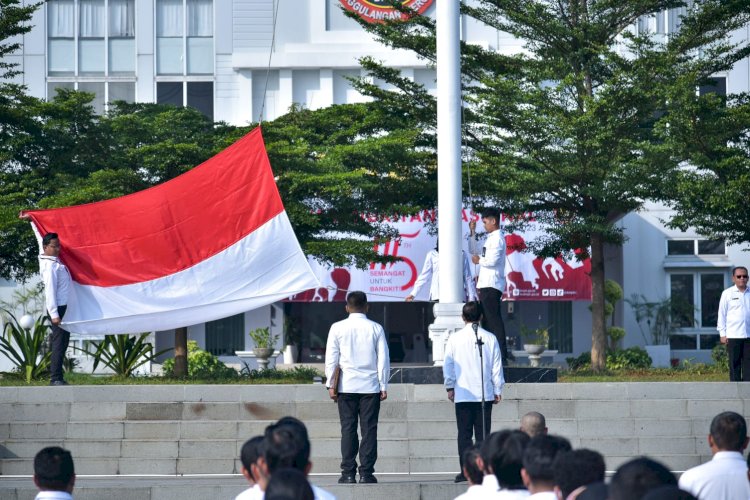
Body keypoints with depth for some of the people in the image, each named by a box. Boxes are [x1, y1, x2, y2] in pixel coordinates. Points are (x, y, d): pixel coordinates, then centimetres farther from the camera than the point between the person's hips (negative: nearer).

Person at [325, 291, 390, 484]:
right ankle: (366, 473, -2)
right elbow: (383, 359, 2)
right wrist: (383, 386, 8)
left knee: (348, 429, 4)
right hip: (371, 387, 0)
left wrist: (331, 385, 6)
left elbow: (331, 358, 1)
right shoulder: (376, 328, 1)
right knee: (369, 429, 2)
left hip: (346, 387, 0)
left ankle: (348, 473, 1)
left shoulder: (337, 328, 0)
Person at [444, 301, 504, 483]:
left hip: (463, 395, -1)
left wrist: (450, 387, 14)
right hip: (485, 394, 1)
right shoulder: (490, 338, 1)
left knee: (464, 434, 2)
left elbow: (448, 365, 4)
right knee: (483, 434, 4)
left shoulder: (454, 338, -1)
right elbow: (497, 367, 5)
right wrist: (498, 390, 13)